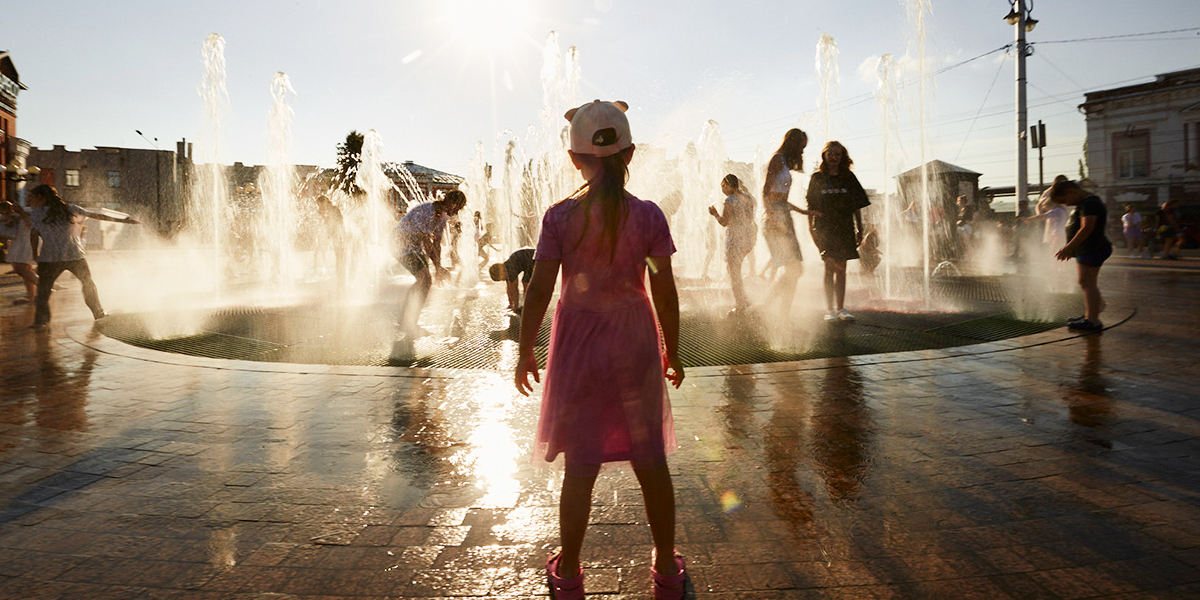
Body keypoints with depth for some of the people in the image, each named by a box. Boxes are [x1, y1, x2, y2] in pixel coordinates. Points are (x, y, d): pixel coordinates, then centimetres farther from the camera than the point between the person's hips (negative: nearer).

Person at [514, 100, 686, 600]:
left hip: (578, 348, 0)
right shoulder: (648, 215, -6)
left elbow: (539, 290, -8)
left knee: (580, 467, 9)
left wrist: (525, 350, 4)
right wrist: (672, 351, 8)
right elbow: (665, 292, -4)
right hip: (636, 347, 1)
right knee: (651, 462, 12)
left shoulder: (560, 217, -8)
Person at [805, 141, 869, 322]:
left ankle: (840, 309, 13)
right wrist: (811, 227, -2)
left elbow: (857, 206, 11)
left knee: (841, 269, 6)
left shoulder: (848, 177, 9)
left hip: (845, 228, 3)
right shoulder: (817, 178, 4)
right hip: (824, 227, -3)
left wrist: (859, 229, 8)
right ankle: (829, 309, -7)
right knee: (831, 266, -11)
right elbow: (811, 207, 5)